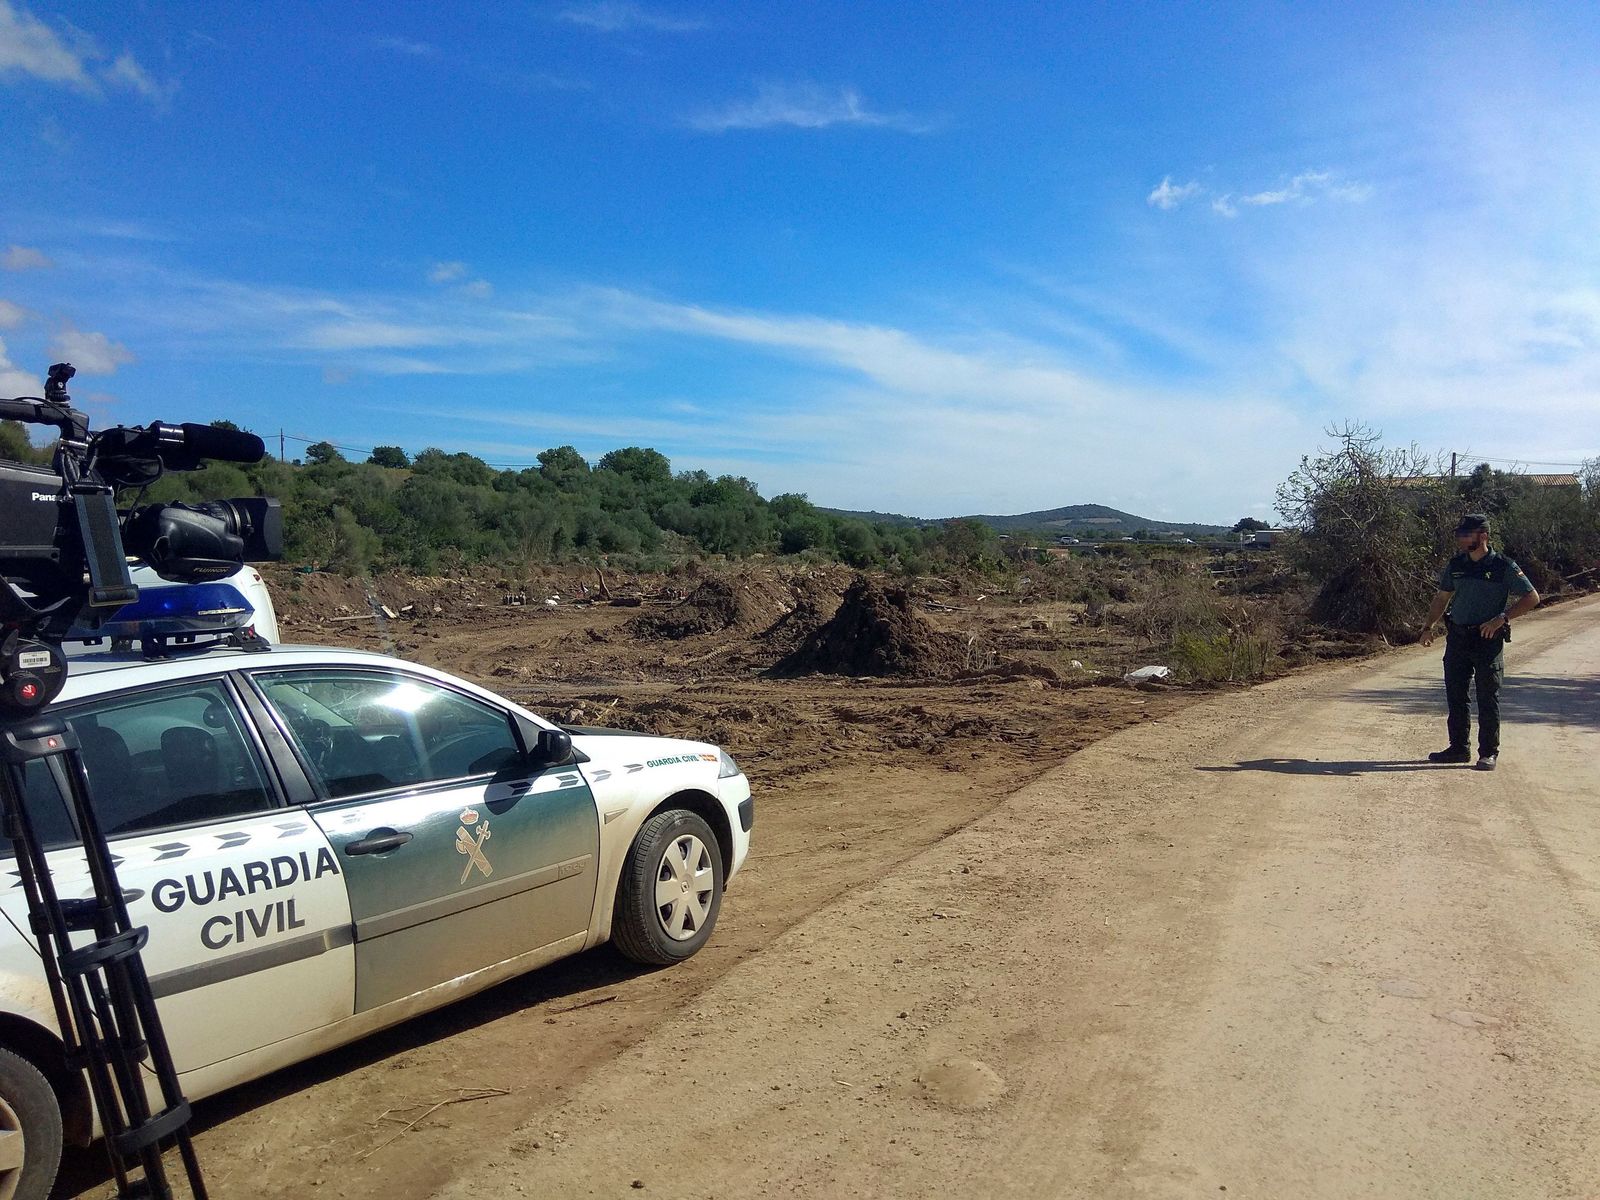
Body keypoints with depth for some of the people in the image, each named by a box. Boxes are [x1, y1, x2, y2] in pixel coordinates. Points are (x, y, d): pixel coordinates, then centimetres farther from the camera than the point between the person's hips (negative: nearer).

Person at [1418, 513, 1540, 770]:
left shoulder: (1503, 567, -7)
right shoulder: (1455, 565, 7)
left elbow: (1531, 598, -5)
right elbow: (1442, 597, 18)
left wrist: (1502, 618, -16)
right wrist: (1429, 626, 8)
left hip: (1488, 640, -5)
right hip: (1457, 638, 5)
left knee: (1488, 699, 1)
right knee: (1455, 695, 8)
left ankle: (1489, 753, 10)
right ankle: (1458, 748, 19)